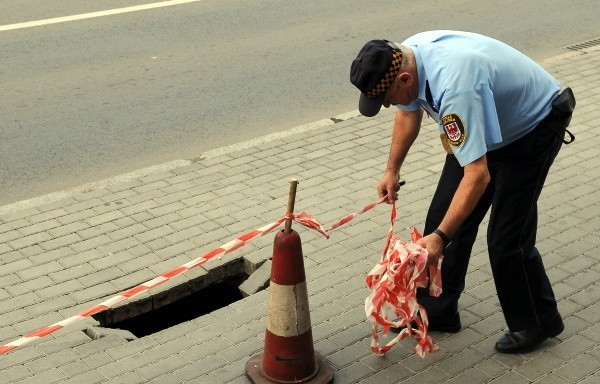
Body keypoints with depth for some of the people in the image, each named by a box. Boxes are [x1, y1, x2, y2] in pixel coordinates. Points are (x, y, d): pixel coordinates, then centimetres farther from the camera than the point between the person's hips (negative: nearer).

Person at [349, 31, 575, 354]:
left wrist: (440, 237, -37)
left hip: (533, 128, -8)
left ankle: (536, 322, 15)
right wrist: (392, 170, 10)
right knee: (443, 216, 6)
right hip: (483, 123, 8)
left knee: (507, 238, -9)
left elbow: (477, 175, -39)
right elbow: (409, 112, 8)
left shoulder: (454, 87, -42)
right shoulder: (403, 58, -15)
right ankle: (436, 311, 20)